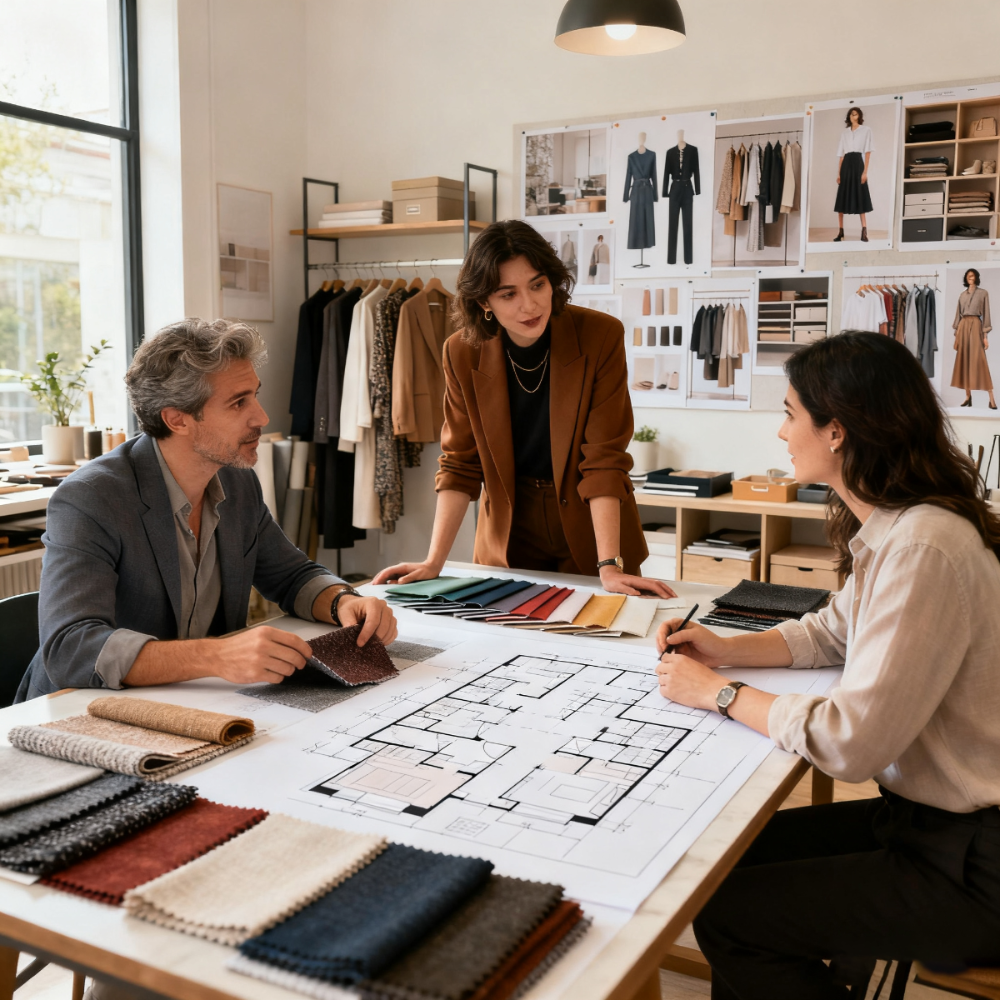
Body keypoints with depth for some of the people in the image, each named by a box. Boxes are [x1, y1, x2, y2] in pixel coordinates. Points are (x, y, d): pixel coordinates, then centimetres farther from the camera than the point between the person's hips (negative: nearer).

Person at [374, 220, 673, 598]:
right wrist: (434, 562, -14)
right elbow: (460, 464, -6)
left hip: (592, 533, -1)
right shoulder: (463, 353, -12)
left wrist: (609, 567, -25)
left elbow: (604, 459, -19)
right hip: (507, 542, 2)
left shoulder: (601, 337, -18)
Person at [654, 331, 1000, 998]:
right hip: (933, 816, 9)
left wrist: (719, 693, -15)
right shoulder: (891, 527, 3)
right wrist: (729, 650, 3)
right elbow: (834, 632, 18)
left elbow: (850, 743, -28)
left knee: (726, 915, -7)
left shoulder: (923, 550, -29)